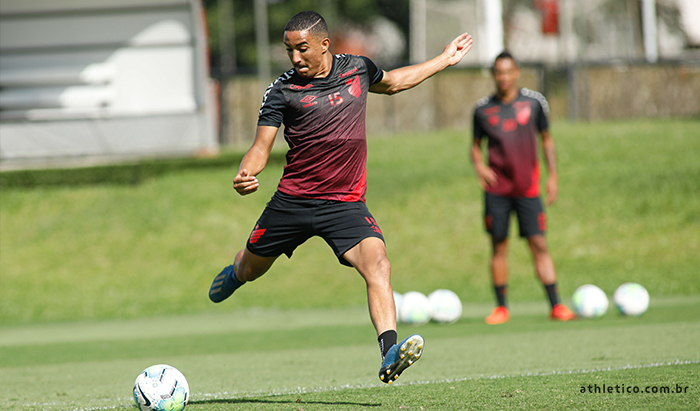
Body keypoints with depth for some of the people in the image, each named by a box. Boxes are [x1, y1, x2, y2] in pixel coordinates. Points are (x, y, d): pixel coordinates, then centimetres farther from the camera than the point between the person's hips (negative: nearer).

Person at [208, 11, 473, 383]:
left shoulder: (357, 69, 5)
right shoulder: (283, 91, -6)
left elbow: (392, 83, 27)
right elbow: (261, 146, -5)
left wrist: (445, 60, 32)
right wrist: (244, 176, -27)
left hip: (346, 205, 0)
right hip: (292, 200, 0)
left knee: (377, 265, -24)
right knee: (251, 269, 17)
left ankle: (389, 355, -36)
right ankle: (233, 273, 57)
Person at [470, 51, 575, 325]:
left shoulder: (533, 102, 3)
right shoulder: (483, 109, 4)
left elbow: (546, 139, 12)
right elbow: (476, 145, 14)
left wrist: (552, 176, 4)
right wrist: (478, 166, -7)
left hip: (527, 186, -1)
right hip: (496, 187, 1)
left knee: (538, 244, -6)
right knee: (499, 245, 2)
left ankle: (556, 305, -5)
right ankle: (501, 307, 11)